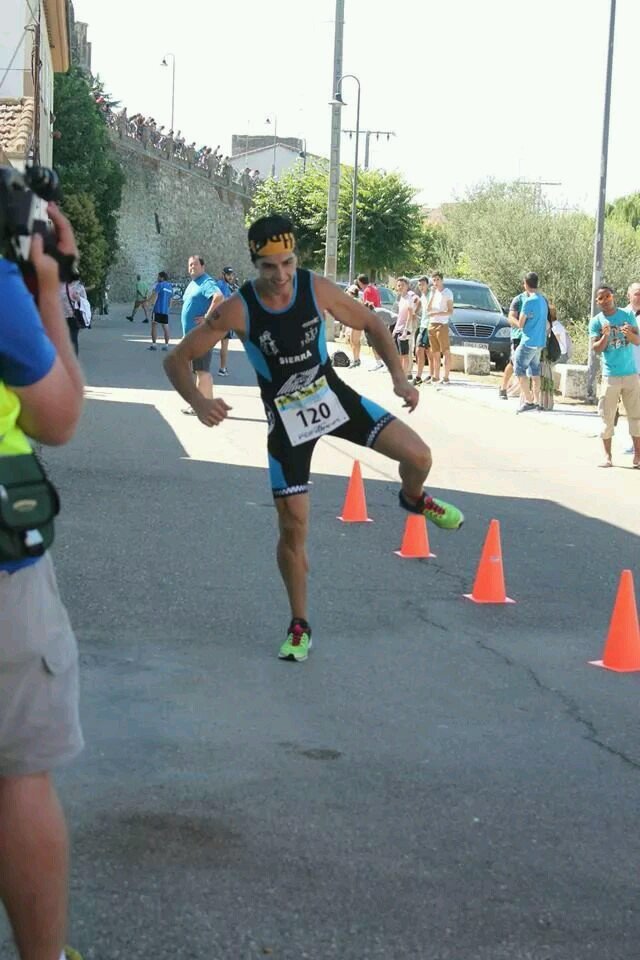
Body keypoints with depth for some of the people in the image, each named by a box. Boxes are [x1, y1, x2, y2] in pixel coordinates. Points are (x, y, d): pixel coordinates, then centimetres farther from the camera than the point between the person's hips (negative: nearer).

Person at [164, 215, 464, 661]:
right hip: (286, 416, -2)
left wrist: (399, 377, -13)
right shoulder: (238, 310, -21)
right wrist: (199, 402, -36)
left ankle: (413, 498, 26)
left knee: (418, 456, -14)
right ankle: (300, 626, 16)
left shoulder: (317, 289, -15)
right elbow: (177, 360, -17)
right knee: (293, 524, -2)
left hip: (333, 395, 2)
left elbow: (373, 324, 0)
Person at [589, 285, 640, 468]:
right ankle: (607, 456, 6)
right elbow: (596, 349, -6)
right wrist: (605, 336, -25)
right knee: (607, 417, -1)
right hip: (610, 376, -1)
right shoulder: (596, 322, 0)